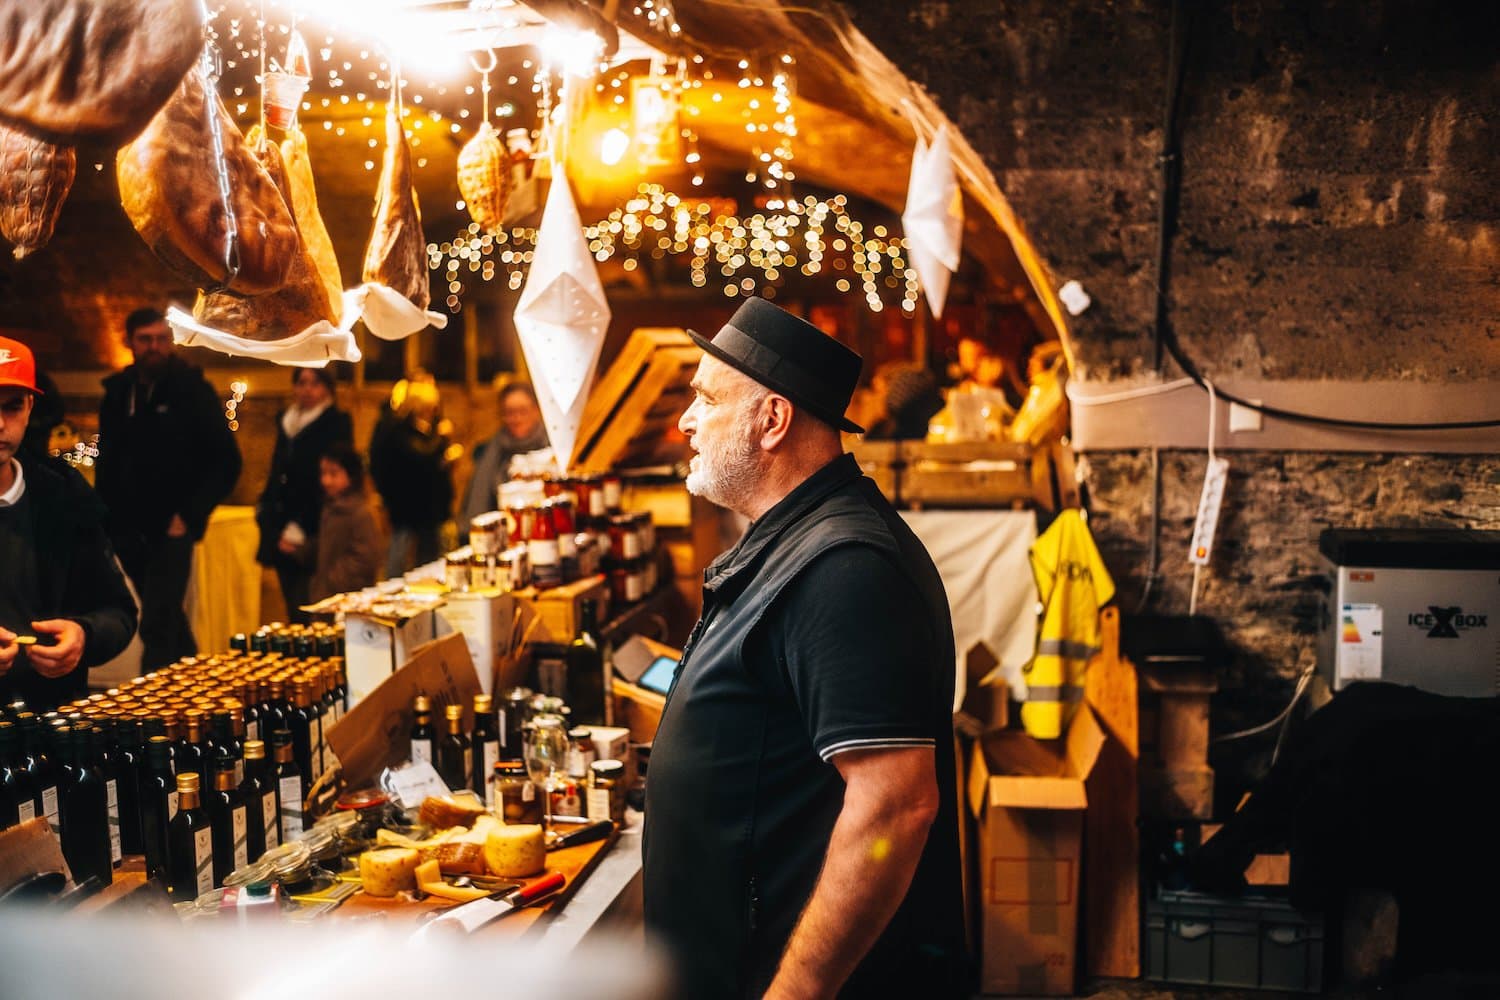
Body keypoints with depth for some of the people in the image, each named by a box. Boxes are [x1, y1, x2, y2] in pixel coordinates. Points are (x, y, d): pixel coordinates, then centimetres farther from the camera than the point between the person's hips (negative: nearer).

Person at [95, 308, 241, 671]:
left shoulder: (193, 390, -6)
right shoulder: (117, 392, 8)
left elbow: (226, 462, -7)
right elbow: (106, 463, 18)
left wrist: (190, 515, -13)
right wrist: (105, 515, 8)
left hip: (171, 529, -5)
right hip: (128, 529, 5)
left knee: (157, 627, -13)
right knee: (168, 619, 18)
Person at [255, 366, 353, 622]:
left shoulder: (337, 423, -4)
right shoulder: (286, 421, 16)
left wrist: (300, 529, -13)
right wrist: (265, 510, 12)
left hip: (312, 535, -6)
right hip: (281, 531, 7)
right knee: (293, 612, 8)